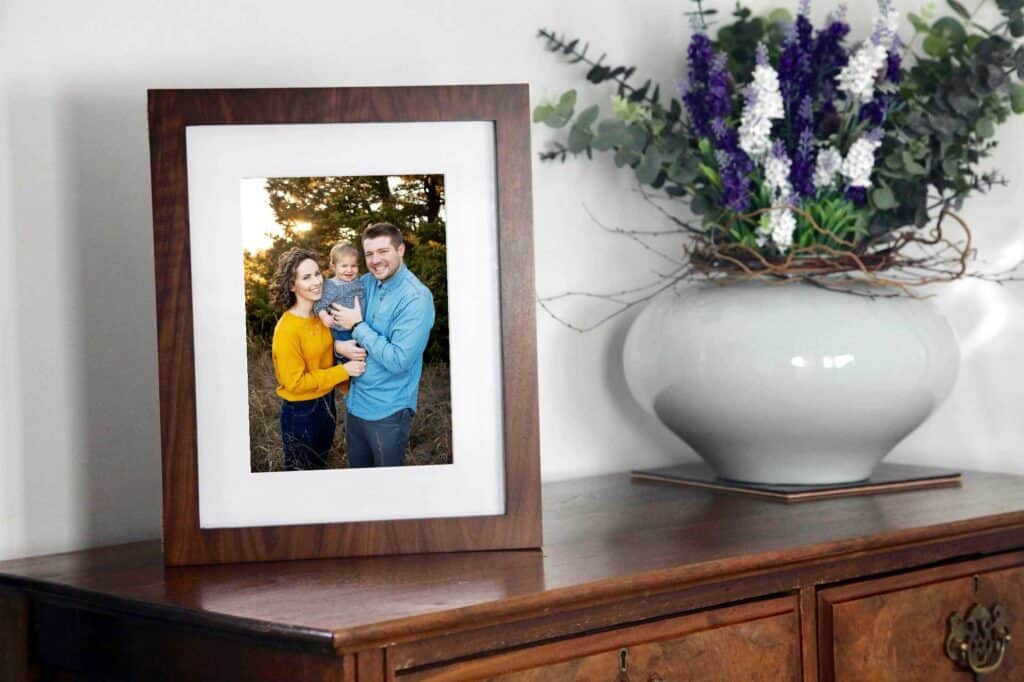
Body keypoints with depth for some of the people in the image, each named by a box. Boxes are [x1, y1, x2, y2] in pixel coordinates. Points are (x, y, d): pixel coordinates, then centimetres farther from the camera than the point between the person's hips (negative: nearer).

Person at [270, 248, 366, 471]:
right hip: (300, 412, -7)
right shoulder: (287, 329, -25)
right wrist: (343, 371, -22)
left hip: (326, 404, 7)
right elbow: (295, 382, -22)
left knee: (320, 466, 23)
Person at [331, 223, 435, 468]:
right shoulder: (365, 283, 1)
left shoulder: (416, 298, -20)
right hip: (356, 402, 7)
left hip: (388, 410, -6)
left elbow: (398, 360, -26)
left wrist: (358, 326, -18)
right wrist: (339, 345, -13)